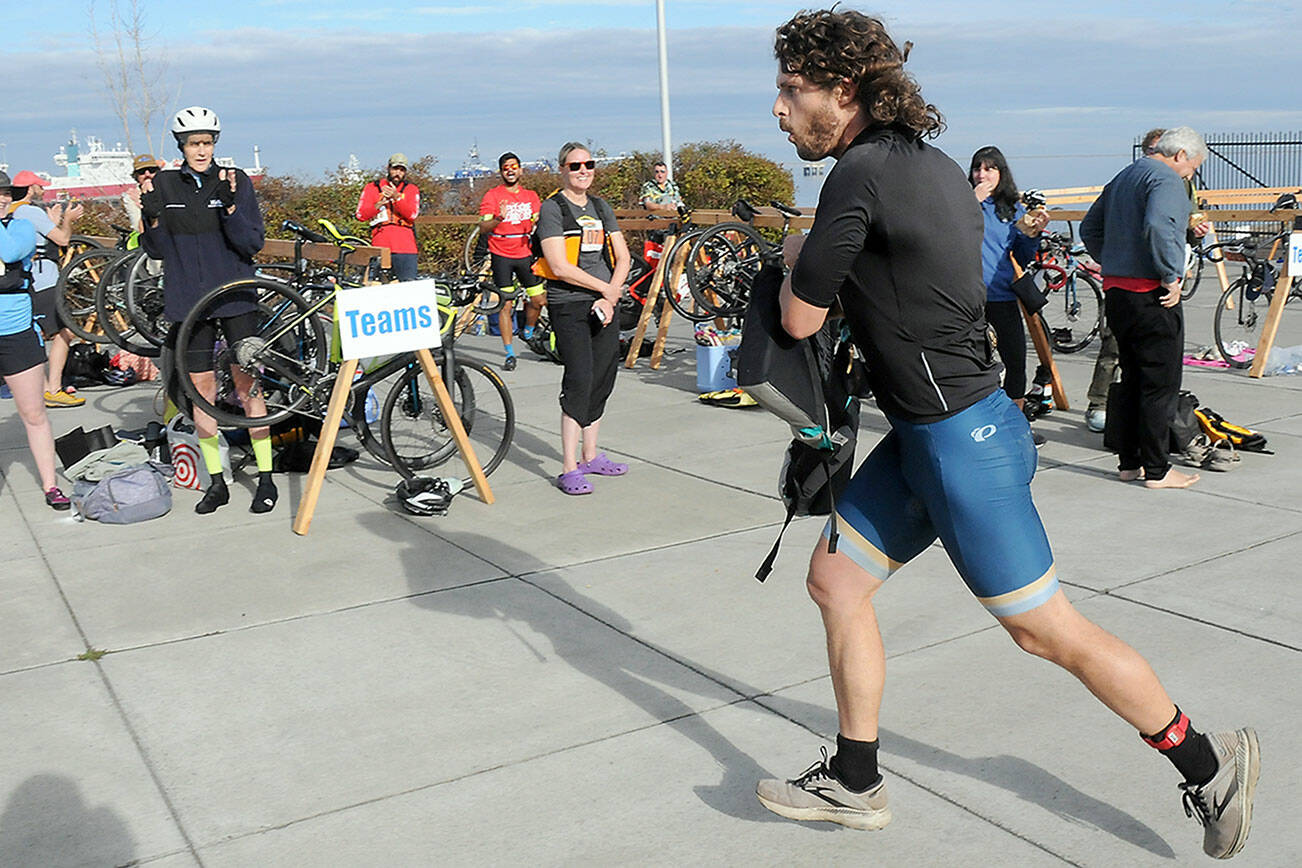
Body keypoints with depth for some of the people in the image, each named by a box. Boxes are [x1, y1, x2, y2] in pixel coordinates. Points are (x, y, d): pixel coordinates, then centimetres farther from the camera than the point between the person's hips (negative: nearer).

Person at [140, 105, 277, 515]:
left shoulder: (236, 182, -2)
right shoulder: (163, 186, 4)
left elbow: (254, 242, -8)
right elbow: (157, 251, 5)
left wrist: (230, 207, -23)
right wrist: (151, 218, -13)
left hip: (235, 297, -2)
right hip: (187, 300, 3)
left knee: (246, 384, -2)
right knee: (201, 387, 5)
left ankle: (266, 478, 7)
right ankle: (216, 482, 14)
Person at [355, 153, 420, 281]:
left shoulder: (411, 189, 12)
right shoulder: (372, 188, 13)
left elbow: (412, 214, -4)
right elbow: (361, 215, 4)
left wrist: (396, 198, -15)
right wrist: (380, 203, -8)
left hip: (405, 247, 0)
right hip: (380, 244, 1)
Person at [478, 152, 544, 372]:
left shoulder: (531, 196, 11)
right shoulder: (492, 196, -1)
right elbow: (483, 228, -8)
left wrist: (538, 222, -8)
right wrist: (499, 218, -28)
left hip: (525, 254, 3)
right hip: (501, 256, -3)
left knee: (538, 299, 2)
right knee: (505, 305, -5)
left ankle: (528, 333, 33)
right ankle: (510, 354, -1)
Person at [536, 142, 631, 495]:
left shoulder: (601, 207, 16)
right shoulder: (552, 208, -4)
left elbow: (623, 257, 11)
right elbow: (560, 267, -14)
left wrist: (611, 297, -4)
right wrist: (605, 287, -9)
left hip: (604, 305, 7)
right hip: (569, 306, -7)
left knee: (603, 380, 9)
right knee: (579, 381, -13)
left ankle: (590, 456, 22)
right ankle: (569, 469, -9)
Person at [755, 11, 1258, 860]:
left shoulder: (860, 176, -19)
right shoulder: (931, 163, 9)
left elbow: (800, 319, -14)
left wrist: (795, 260, 7)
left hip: (963, 438, -10)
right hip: (923, 433, 10)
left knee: (1048, 630, 4)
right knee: (835, 578, 13)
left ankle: (1209, 764, 24)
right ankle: (855, 783, 26)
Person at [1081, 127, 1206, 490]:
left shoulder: (1121, 178, 18)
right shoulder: (1166, 179, -10)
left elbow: (1089, 228, 23)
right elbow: (1157, 226, -28)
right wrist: (1171, 277, -20)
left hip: (1115, 291, 9)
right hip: (1151, 296, -9)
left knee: (1132, 380, 15)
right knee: (1160, 385, -1)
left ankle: (1129, 462, 21)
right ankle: (1156, 470, 3)